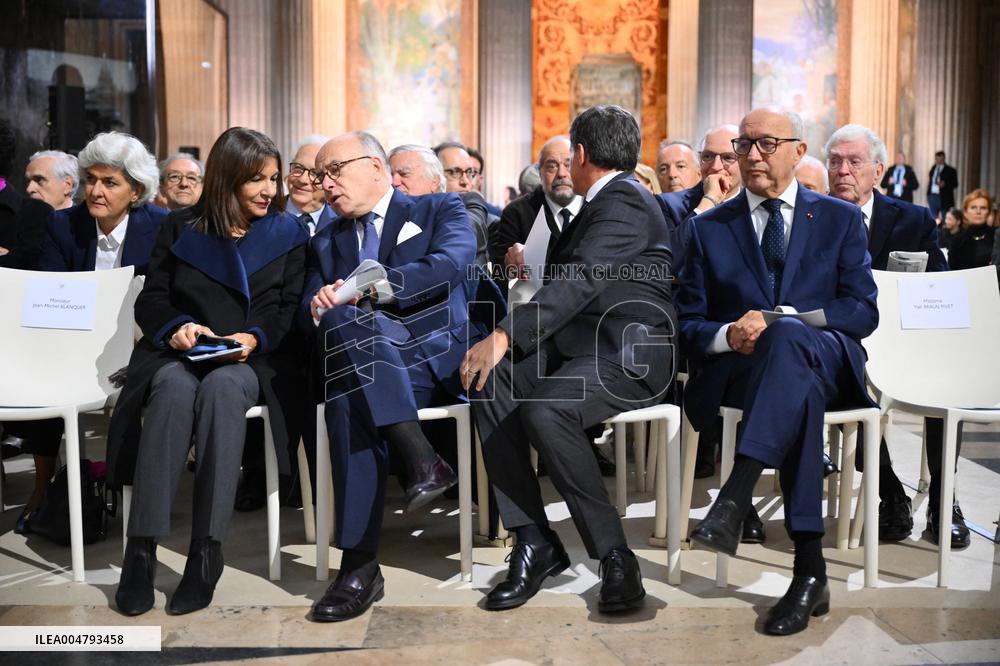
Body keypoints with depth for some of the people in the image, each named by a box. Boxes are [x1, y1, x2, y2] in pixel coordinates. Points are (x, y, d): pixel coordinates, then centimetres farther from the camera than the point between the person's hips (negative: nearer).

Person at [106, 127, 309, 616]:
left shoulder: (287, 234, 14)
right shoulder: (181, 227, 16)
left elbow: (290, 309, 6)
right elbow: (150, 300, 12)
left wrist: (254, 337, -13)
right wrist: (177, 326, -10)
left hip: (250, 361, -1)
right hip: (178, 353, 1)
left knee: (223, 386, -37)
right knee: (174, 387, -36)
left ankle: (206, 551, -37)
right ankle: (141, 549, -35)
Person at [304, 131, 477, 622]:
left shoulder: (440, 210, 14)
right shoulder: (325, 244, 27)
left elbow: (451, 263, -9)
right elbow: (308, 318, 15)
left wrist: (372, 286, -21)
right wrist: (319, 309, -10)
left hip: (438, 356, -3)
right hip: (368, 369, 3)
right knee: (341, 317, -33)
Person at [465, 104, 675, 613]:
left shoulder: (625, 200, -9)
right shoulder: (601, 203, 24)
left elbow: (581, 279, -23)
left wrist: (505, 336, -28)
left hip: (628, 352, -9)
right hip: (578, 344, 9)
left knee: (544, 410, -34)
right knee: (489, 381, -14)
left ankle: (614, 555, -18)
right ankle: (533, 542, -16)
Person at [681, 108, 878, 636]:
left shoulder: (840, 219, 14)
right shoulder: (709, 228, 16)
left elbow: (863, 312, 2)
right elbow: (688, 324, 10)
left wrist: (781, 319, -13)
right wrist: (727, 335, -14)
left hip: (828, 360, -1)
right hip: (738, 371, 1)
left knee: (788, 339, -37)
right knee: (800, 391, -36)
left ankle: (734, 498, -45)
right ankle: (809, 570, -34)